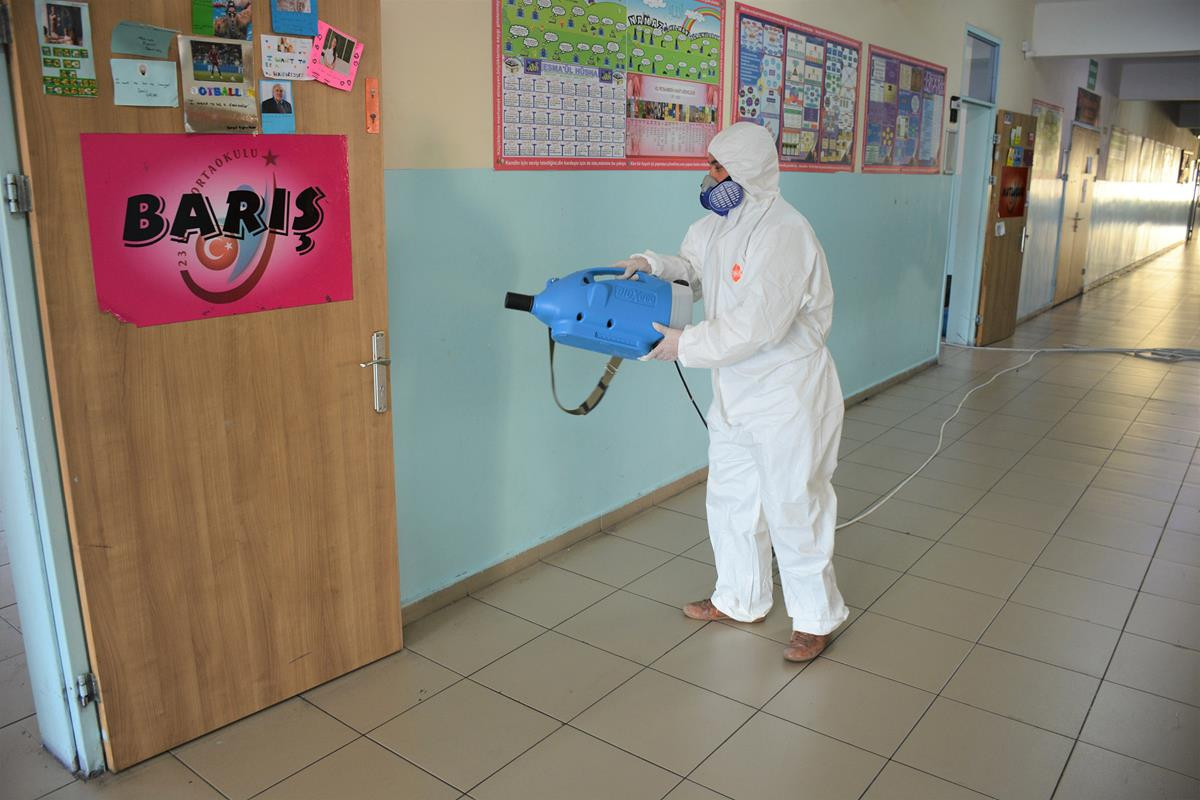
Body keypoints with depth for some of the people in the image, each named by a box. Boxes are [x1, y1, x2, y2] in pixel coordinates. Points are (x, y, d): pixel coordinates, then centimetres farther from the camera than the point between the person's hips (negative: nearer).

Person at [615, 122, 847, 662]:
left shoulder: (784, 233, -24)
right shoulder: (719, 224, 5)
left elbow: (757, 325, -30)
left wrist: (686, 344, -23)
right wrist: (652, 264, -6)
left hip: (787, 395, -9)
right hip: (734, 392, 9)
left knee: (793, 508, 4)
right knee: (730, 500, 19)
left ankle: (816, 618, 25)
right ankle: (741, 600, 38)